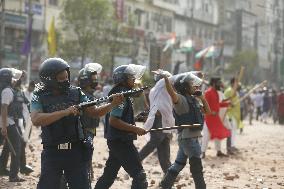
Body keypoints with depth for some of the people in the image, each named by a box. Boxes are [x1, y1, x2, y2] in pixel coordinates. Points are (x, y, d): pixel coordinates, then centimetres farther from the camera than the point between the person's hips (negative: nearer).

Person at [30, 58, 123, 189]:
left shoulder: (76, 93, 2)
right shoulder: (39, 97, -5)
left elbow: (94, 112, 3)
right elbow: (36, 120, -20)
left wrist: (113, 104, -15)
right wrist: (65, 112, -26)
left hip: (76, 151, 2)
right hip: (52, 153, -1)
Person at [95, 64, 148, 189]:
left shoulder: (119, 94, 14)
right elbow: (113, 120, -24)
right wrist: (135, 129, -22)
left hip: (116, 141, 10)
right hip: (121, 142, -10)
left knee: (109, 175, 17)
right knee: (139, 176, -8)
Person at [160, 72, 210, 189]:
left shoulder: (194, 99, 14)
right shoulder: (181, 99, -13)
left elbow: (207, 111, 16)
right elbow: (172, 93, -34)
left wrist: (202, 97, 4)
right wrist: (165, 78, -46)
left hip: (193, 137, 9)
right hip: (187, 136, -9)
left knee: (179, 163, 16)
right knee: (196, 165, -6)